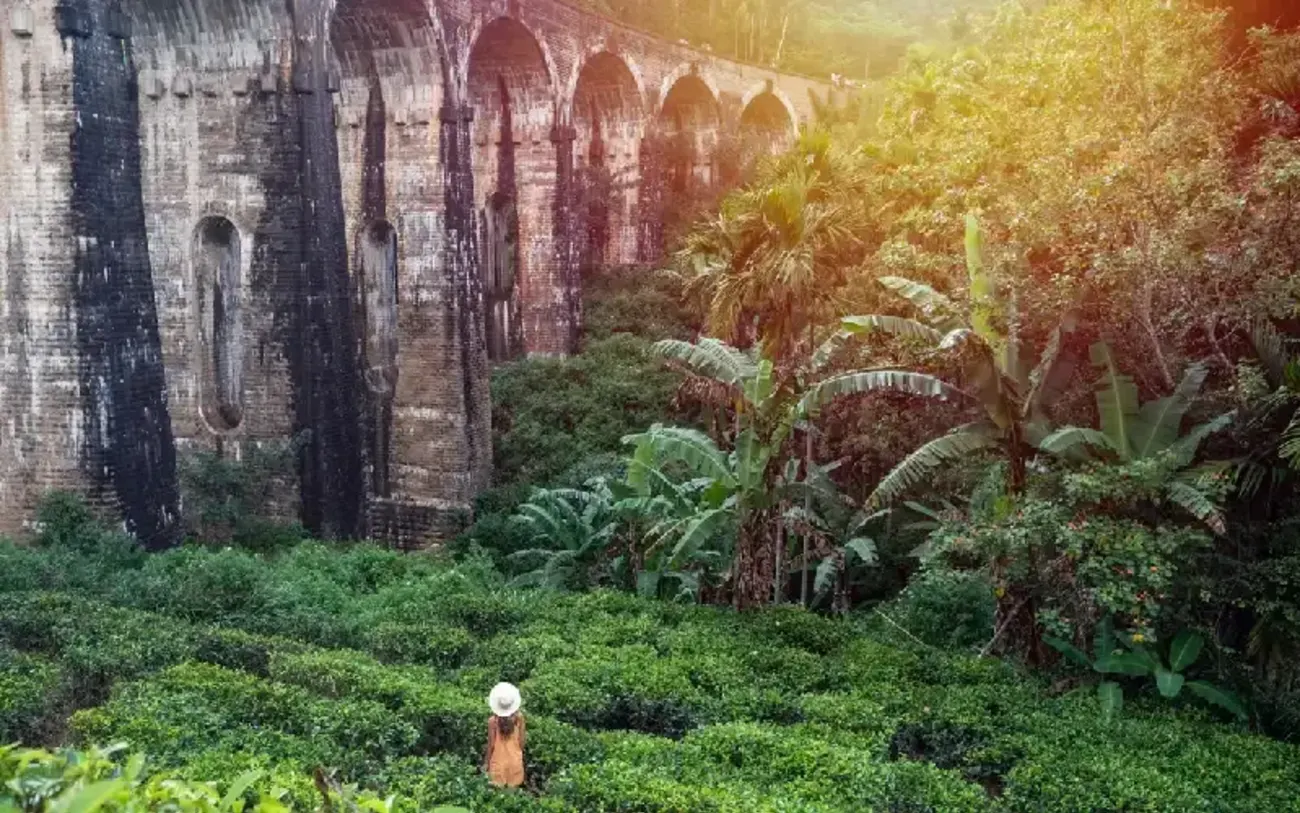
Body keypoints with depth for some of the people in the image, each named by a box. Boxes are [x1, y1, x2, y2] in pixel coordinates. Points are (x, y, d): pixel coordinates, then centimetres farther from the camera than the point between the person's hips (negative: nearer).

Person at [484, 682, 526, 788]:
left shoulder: (493, 720, -18)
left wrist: (486, 762, 3)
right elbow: (521, 741, -3)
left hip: (499, 761, -2)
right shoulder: (519, 717, -12)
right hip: (515, 760, 2)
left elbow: (491, 744, -11)